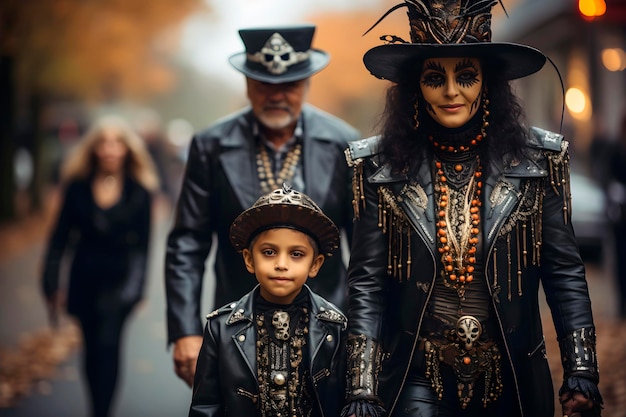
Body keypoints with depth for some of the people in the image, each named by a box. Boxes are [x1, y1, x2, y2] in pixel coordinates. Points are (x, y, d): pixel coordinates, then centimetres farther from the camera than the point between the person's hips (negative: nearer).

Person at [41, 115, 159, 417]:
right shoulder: (77, 188, 1)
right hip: (85, 278, 3)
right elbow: (60, 238, 4)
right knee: (92, 349, 13)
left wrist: (134, 286, -5)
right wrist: (52, 284, -1)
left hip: (119, 278, -2)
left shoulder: (139, 191, -2)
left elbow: (142, 244, 1)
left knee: (108, 343, -18)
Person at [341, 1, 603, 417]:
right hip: (418, 380, -1)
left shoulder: (539, 159, -2)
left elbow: (565, 273, 0)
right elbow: (366, 285, -4)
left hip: (512, 382, 2)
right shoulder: (381, 166, -4)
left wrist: (581, 375, -5)